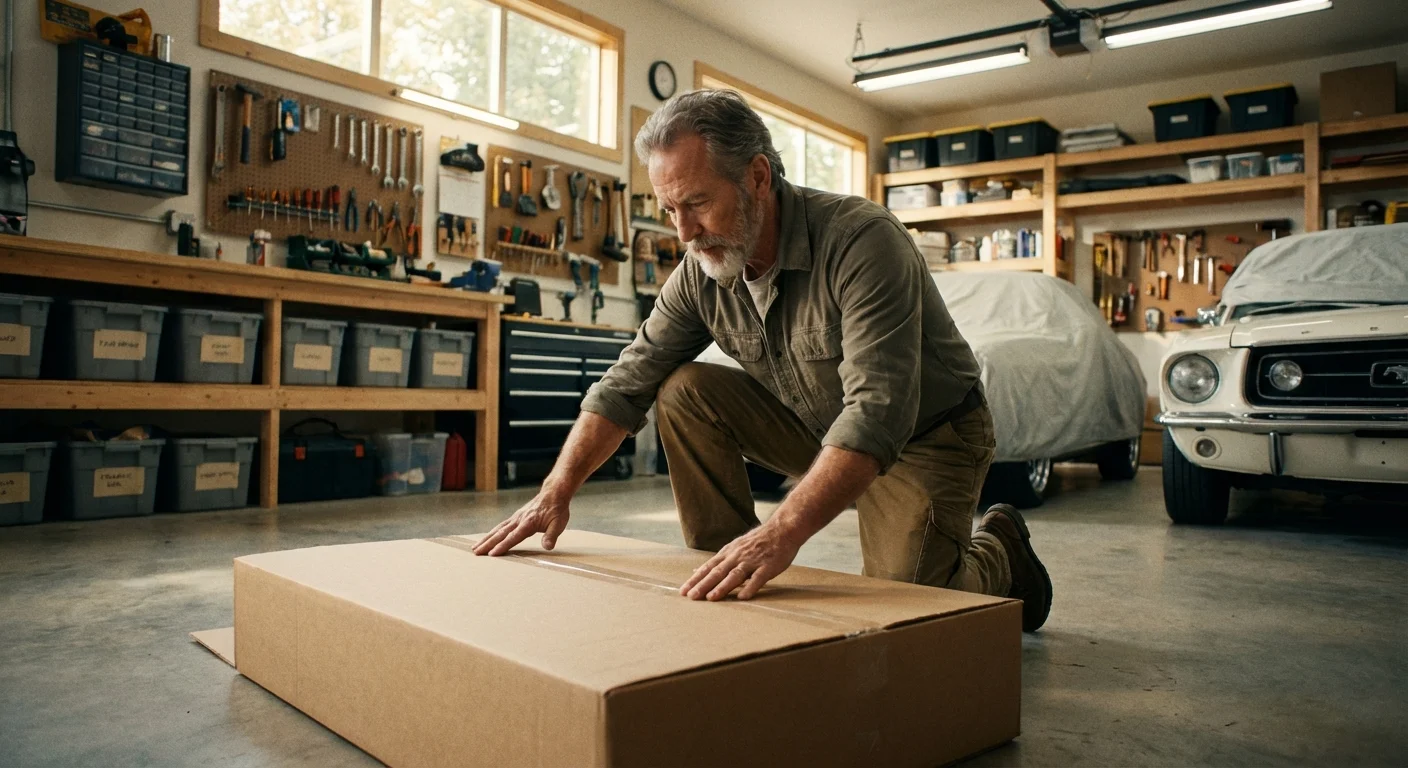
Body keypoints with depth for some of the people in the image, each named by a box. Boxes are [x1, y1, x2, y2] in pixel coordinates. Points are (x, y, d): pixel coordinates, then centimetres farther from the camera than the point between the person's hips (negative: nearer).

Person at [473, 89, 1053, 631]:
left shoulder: (862, 240, -30)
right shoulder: (701, 271, -10)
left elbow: (878, 411, -39)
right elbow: (627, 382, -5)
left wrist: (783, 532, -50)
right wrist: (556, 492, -14)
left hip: (925, 438, -5)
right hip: (819, 429, 6)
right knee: (684, 392, -12)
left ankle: (998, 550, 14)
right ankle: (724, 581, -1)